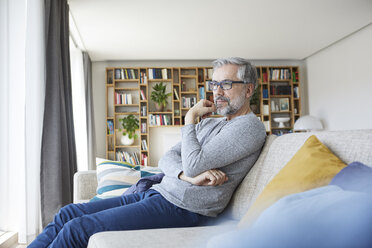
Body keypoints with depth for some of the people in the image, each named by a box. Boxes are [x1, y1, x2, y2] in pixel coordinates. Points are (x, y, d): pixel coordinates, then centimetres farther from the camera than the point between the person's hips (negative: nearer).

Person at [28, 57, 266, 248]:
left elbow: (193, 164, -18)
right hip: (156, 192, 9)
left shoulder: (249, 127, -8)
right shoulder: (208, 123, 20)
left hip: (180, 208, -9)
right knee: (68, 213, 4)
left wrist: (191, 118, -5)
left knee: (77, 229, -16)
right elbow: (167, 158, 10)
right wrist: (188, 176, -13)